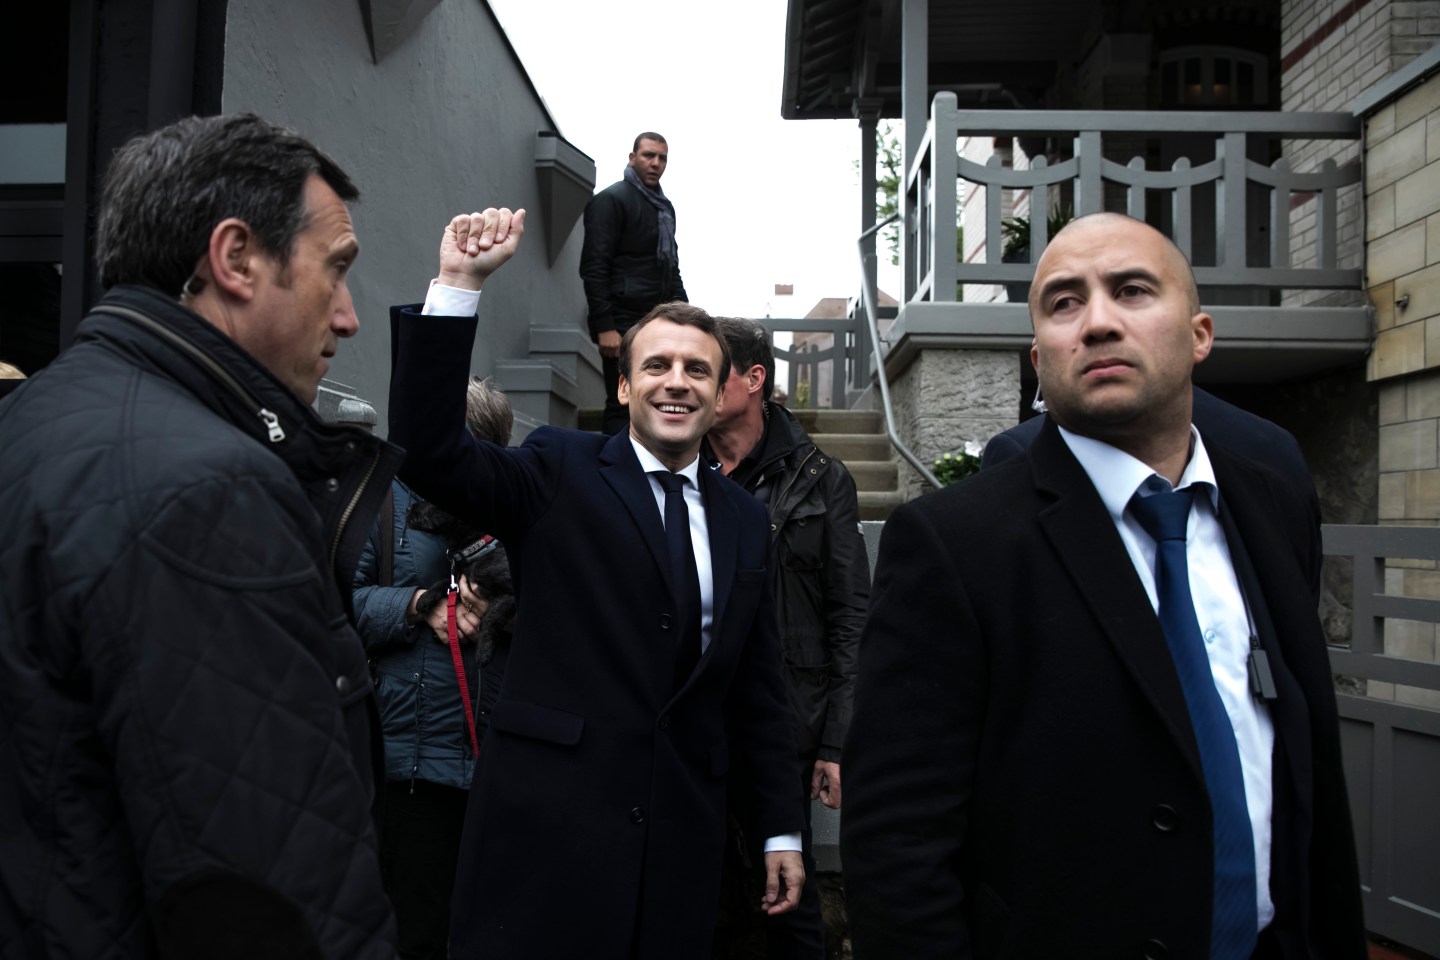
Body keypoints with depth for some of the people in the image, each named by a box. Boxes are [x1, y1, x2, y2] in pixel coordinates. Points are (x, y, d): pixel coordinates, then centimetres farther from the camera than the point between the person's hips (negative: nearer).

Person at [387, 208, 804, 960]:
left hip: (682, 840, 4)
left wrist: (783, 830, 13)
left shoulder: (743, 520, 10)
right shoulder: (561, 473, -1)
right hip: (548, 822, -3)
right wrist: (458, 285, -22)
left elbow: (757, 686, 13)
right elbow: (428, 451, -16)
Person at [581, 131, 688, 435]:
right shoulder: (610, 200, -4)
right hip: (623, 325, -7)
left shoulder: (665, 206, 19)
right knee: (622, 409, -8)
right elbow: (594, 268, -11)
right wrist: (604, 326, -18)